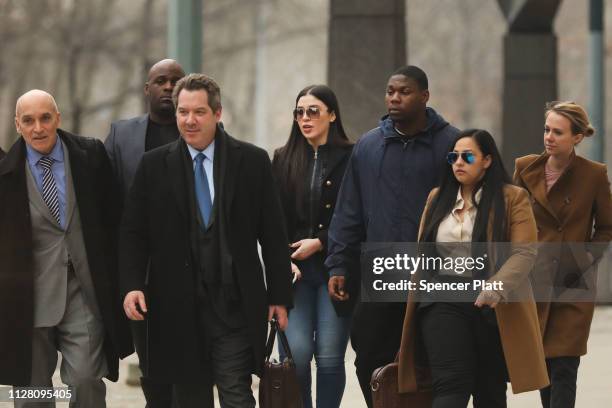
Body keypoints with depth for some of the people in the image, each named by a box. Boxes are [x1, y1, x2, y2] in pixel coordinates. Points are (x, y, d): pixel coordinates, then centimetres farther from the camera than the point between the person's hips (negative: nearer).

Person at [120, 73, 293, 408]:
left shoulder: (252, 161, 3)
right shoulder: (154, 166, 5)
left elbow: (273, 235, 4)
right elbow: (133, 233, 5)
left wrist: (280, 296, 2)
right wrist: (132, 286, -9)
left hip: (235, 308, -1)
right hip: (179, 310, 1)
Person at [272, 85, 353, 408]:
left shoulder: (350, 158, 1)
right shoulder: (284, 159, 11)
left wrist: (320, 243, -8)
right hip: (295, 271, 2)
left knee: (329, 356, -4)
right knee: (295, 352, -9)